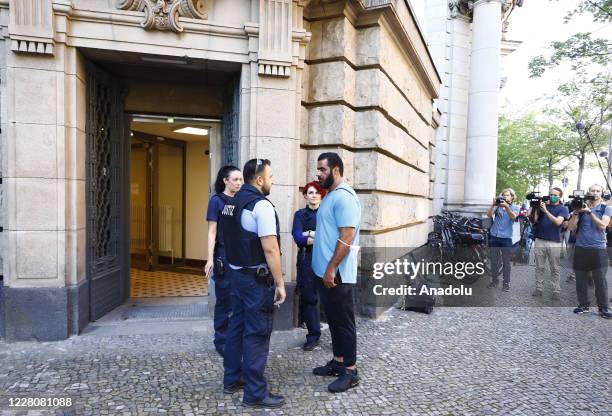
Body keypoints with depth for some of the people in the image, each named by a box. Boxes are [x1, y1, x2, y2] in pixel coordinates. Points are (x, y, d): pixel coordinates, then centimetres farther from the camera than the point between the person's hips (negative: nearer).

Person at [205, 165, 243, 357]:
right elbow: (212, 232, -6)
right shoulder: (217, 200, -3)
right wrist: (210, 259, -11)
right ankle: (221, 341, 20)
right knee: (225, 300, 5)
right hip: (224, 256, -4)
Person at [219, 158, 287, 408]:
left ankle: (232, 378, 31)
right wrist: (280, 283, -17)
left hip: (237, 272, 9)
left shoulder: (233, 202, 10)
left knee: (237, 325, 18)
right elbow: (270, 249, -23)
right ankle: (255, 392, 11)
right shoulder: (261, 204, -18)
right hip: (257, 278, -9)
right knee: (257, 333, 0)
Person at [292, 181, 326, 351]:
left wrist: (310, 235, -13)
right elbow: (298, 238, -8)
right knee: (308, 297, 2)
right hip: (306, 260, 1)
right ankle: (313, 335, 17)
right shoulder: (300, 214, 8)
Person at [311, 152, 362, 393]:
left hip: (337, 274, -10)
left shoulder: (344, 197, -17)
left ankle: (350, 371, 15)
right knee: (333, 320, 18)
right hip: (324, 272, 10)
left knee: (344, 322, 2)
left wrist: (331, 269, -22)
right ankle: (338, 362, 31)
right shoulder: (330, 196, 14)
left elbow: (346, 238, -23)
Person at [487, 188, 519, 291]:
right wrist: (493, 205, -23)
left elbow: (513, 217, -16)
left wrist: (506, 206, -32)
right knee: (494, 261, 8)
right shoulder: (498, 205, 7)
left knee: (506, 262, 4)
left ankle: (506, 282, 14)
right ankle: (494, 280, 21)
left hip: (506, 238, -2)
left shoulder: (515, 207, 5)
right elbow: (489, 215, -7)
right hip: (494, 236, 2)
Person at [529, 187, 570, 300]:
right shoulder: (543, 205, 9)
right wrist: (535, 207, -9)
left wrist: (545, 210, -19)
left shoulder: (562, 209, 3)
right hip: (539, 241, 2)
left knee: (555, 268, 3)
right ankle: (539, 288, 14)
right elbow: (534, 220, 2)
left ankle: (556, 291, 10)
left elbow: (558, 222, -14)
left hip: (554, 242, -2)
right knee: (539, 267, 7)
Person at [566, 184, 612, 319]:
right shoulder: (581, 206, 6)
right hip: (580, 249, 2)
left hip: (598, 249, -1)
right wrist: (576, 212, -14)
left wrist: (589, 212, -18)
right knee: (580, 279, 6)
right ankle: (583, 304, 18)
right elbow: (571, 227, 0)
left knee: (600, 280, -2)